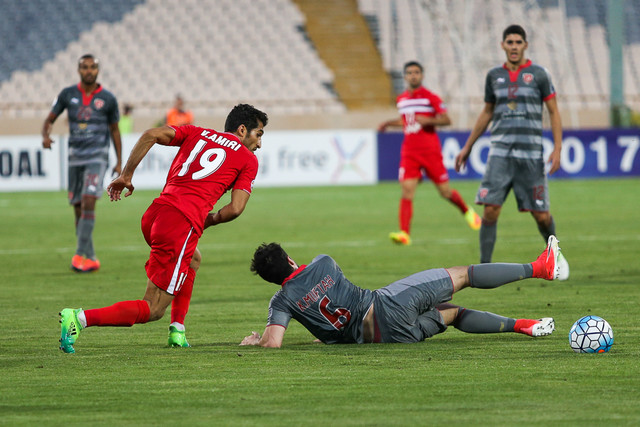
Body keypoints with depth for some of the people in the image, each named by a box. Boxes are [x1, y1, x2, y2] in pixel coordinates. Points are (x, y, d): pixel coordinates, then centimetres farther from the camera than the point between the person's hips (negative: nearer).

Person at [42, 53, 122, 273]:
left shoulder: (108, 99, 0)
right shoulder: (67, 94, 4)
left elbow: (114, 130, 10)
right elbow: (50, 119, 10)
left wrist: (119, 162, 8)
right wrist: (45, 136, -13)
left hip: (97, 156, -3)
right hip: (75, 157, 3)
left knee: (89, 201, -20)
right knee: (78, 207, 4)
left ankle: (81, 255, -19)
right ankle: (91, 259, 15)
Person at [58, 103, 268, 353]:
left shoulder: (197, 134, 23)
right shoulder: (248, 160, 11)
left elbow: (151, 135, 8)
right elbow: (235, 208, 0)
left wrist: (126, 176, 12)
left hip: (154, 213, 7)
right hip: (183, 223, -7)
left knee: (193, 260, 39)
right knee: (152, 310, -3)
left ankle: (177, 330, 28)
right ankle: (80, 318, -21)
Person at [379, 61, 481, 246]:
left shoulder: (430, 97, -4)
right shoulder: (401, 99, 12)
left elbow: (446, 120, -4)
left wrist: (428, 120, -19)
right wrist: (389, 123, 16)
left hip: (430, 151, -3)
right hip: (409, 152, 3)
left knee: (445, 192, 3)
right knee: (407, 190, -14)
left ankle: (467, 211, 34)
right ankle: (404, 233, -21)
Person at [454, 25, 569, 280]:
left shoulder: (538, 74, 2)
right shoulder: (494, 76, 11)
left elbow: (554, 112, 4)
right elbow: (486, 113, 22)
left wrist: (557, 148, -6)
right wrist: (467, 147, 23)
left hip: (531, 154, -2)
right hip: (500, 152, 2)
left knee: (541, 216, 0)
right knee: (490, 209, -12)